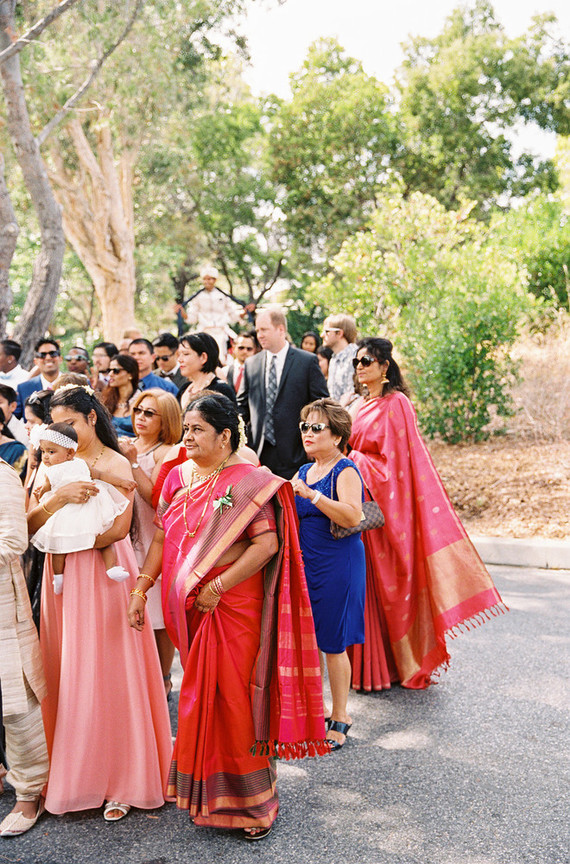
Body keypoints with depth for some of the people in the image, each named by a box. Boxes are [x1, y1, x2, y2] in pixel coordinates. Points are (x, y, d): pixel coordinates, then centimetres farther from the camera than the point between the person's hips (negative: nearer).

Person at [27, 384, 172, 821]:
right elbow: (31, 524, 0)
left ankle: (121, 780, 12)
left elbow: (119, 527, -15)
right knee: (67, 675, 6)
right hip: (62, 579, 5)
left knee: (107, 674, 0)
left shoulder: (115, 464, -4)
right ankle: (73, 773, 19)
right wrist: (59, 498, -18)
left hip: (103, 576, -5)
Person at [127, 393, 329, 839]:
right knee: (201, 695, 14)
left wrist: (217, 588, -19)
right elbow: (162, 537, 13)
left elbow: (267, 544, -18)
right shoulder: (180, 477, 10)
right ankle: (205, 793, 30)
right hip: (188, 608, 6)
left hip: (233, 606, -6)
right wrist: (141, 589, 6)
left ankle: (252, 800, 16)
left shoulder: (248, 481, -10)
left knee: (234, 696, 0)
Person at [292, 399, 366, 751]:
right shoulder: (304, 472, 14)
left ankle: (339, 718, 15)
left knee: (333, 644, 1)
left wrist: (312, 495, -30)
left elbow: (353, 517, -25)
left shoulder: (346, 472, -10)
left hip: (337, 566, -7)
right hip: (303, 563, 7)